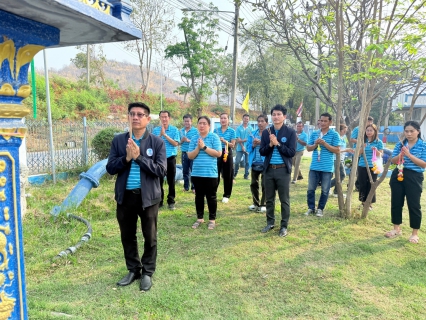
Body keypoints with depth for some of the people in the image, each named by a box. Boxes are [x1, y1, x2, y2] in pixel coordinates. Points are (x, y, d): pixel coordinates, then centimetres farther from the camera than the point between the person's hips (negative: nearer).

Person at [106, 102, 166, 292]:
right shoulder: (118, 140, 2)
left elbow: (161, 170, -13)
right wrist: (126, 158, -18)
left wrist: (139, 157, -19)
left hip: (148, 196, -2)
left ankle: (147, 272, 29)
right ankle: (133, 270, 35)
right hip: (125, 196, 3)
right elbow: (110, 168, -1)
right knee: (127, 236, 15)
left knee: (150, 237, 9)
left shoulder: (157, 142, -5)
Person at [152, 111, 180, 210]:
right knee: (159, 181, 6)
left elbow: (176, 143, -11)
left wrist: (165, 135, -16)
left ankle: (171, 202, 14)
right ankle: (159, 201, 17)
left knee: (171, 181, 5)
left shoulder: (174, 129, -2)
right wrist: (160, 135, -16)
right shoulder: (155, 130, 3)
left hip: (171, 158, -1)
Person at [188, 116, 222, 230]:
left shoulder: (214, 137, -3)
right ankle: (199, 218, 28)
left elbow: (218, 153, -12)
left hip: (210, 173, -3)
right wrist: (198, 148, -14)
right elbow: (190, 156, 2)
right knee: (199, 196, 14)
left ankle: (212, 219, 19)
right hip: (196, 173, 4)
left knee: (211, 197, 6)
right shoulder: (194, 138, 6)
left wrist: (204, 147, -15)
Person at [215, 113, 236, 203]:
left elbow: (233, 145, -4)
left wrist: (224, 141, -18)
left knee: (227, 175, 4)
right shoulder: (216, 130, 7)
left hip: (227, 154, -1)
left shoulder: (232, 131, 0)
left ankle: (226, 195, 16)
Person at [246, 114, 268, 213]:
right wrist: (253, 145, -11)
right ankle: (256, 203, 29)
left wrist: (261, 143, -21)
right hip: (255, 163, 6)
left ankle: (263, 205, 14)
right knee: (253, 184, 14)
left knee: (264, 185, 1)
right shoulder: (253, 134, 9)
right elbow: (248, 147, 8)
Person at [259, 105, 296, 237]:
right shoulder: (266, 132, 5)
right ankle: (270, 222, 28)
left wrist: (277, 143, -16)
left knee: (284, 200, 4)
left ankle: (284, 226, 17)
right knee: (269, 199, 13)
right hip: (269, 169, 3)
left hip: (283, 170, -3)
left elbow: (292, 152, -10)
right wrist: (270, 145, -15)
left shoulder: (290, 132, -4)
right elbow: (261, 152, 3)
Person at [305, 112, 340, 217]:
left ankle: (320, 209, 20)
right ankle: (311, 208, 20)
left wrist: (324, 143, -16)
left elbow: (337, 150, -7)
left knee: (325, 190, 6)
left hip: (327, 167, -3)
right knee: (310, 188, 6)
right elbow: (308, 148, 9)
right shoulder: (314, 133, 9)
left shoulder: (334, 134, -2)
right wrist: (315, 144, -11)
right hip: (314, 166, 3)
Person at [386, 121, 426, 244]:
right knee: (396, 202, 9)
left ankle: (415, 233, 15)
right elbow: (393, 161, 4)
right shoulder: (400, 144, 6)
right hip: (398, 175, 4)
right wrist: (400, 155, -15)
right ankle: (397, 229, 25)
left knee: (414, 205, 1)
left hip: (414, 177, -4)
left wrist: (409, 155, -19)